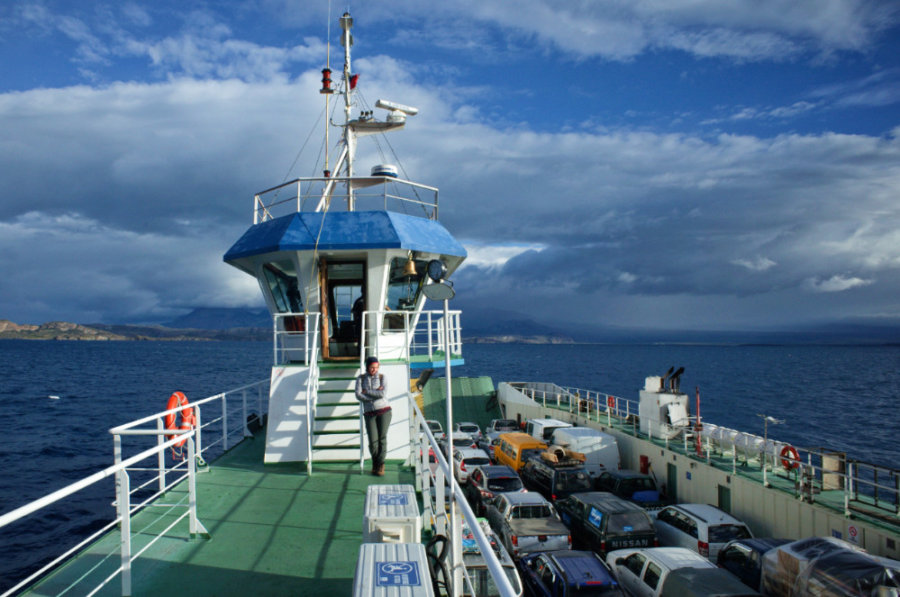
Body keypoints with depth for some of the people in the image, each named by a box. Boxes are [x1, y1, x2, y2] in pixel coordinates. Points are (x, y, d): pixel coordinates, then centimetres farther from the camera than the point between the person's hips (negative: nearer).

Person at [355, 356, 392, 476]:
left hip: (384, 411, 0)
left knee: (382, 438, -8)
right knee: (373, 442, -7)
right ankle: (375, 463, 18)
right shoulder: (361, 378, 5)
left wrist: (367, 391, -10)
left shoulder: (381, 377, 3)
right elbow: (358, 395, -8)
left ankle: (380, 466, 3)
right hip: (369, 413, 1)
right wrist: (376, 394, -12)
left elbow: (384, 393, -12)